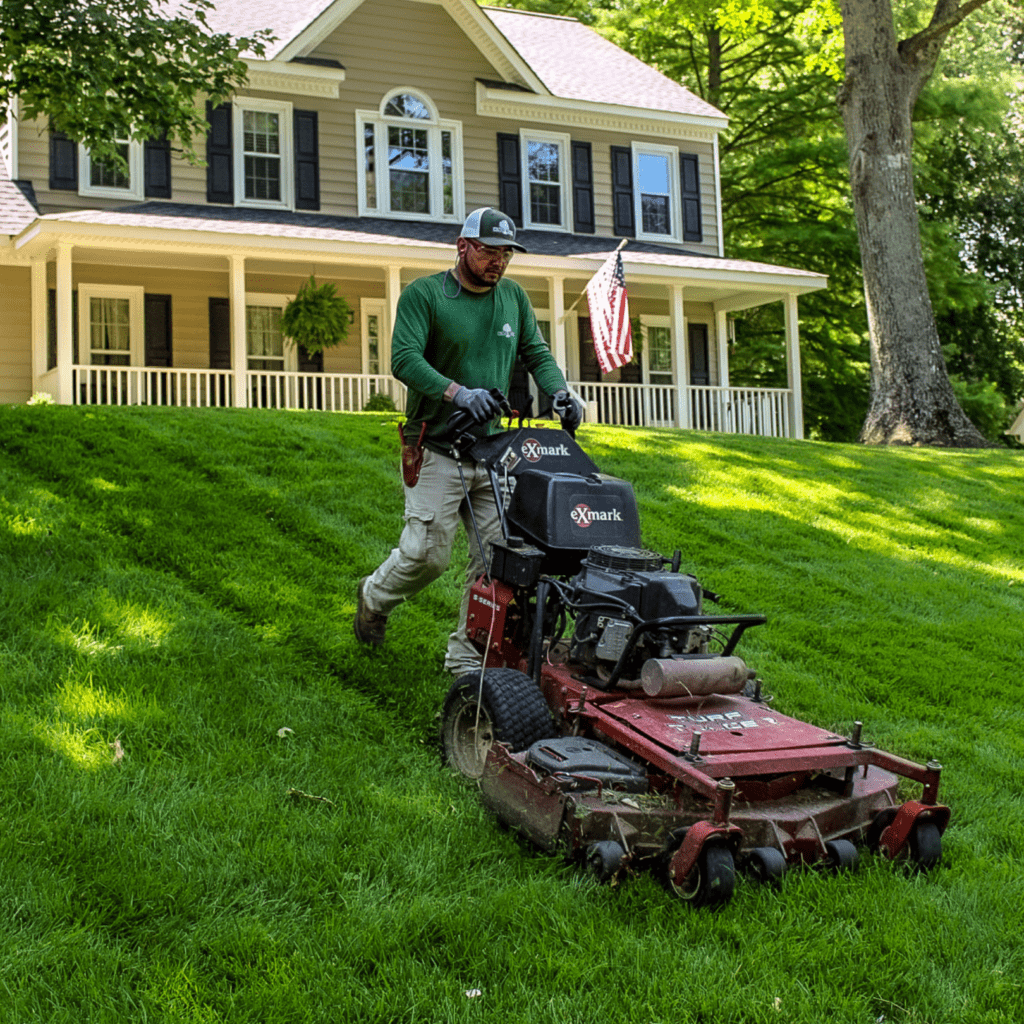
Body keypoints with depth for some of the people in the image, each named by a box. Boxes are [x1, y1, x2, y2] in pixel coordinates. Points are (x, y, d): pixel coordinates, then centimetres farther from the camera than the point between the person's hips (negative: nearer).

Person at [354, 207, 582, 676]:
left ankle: (467, 656, 10)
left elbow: (536, 353, 16)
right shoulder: (423, 294, -5)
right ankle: (374, 596, 26)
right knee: (427, 553, -6)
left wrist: (559, 391, -5)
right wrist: (458, 393, -29)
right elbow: (405, 359, -15)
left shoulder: (513, 297, 13)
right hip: (437, 450, -5)